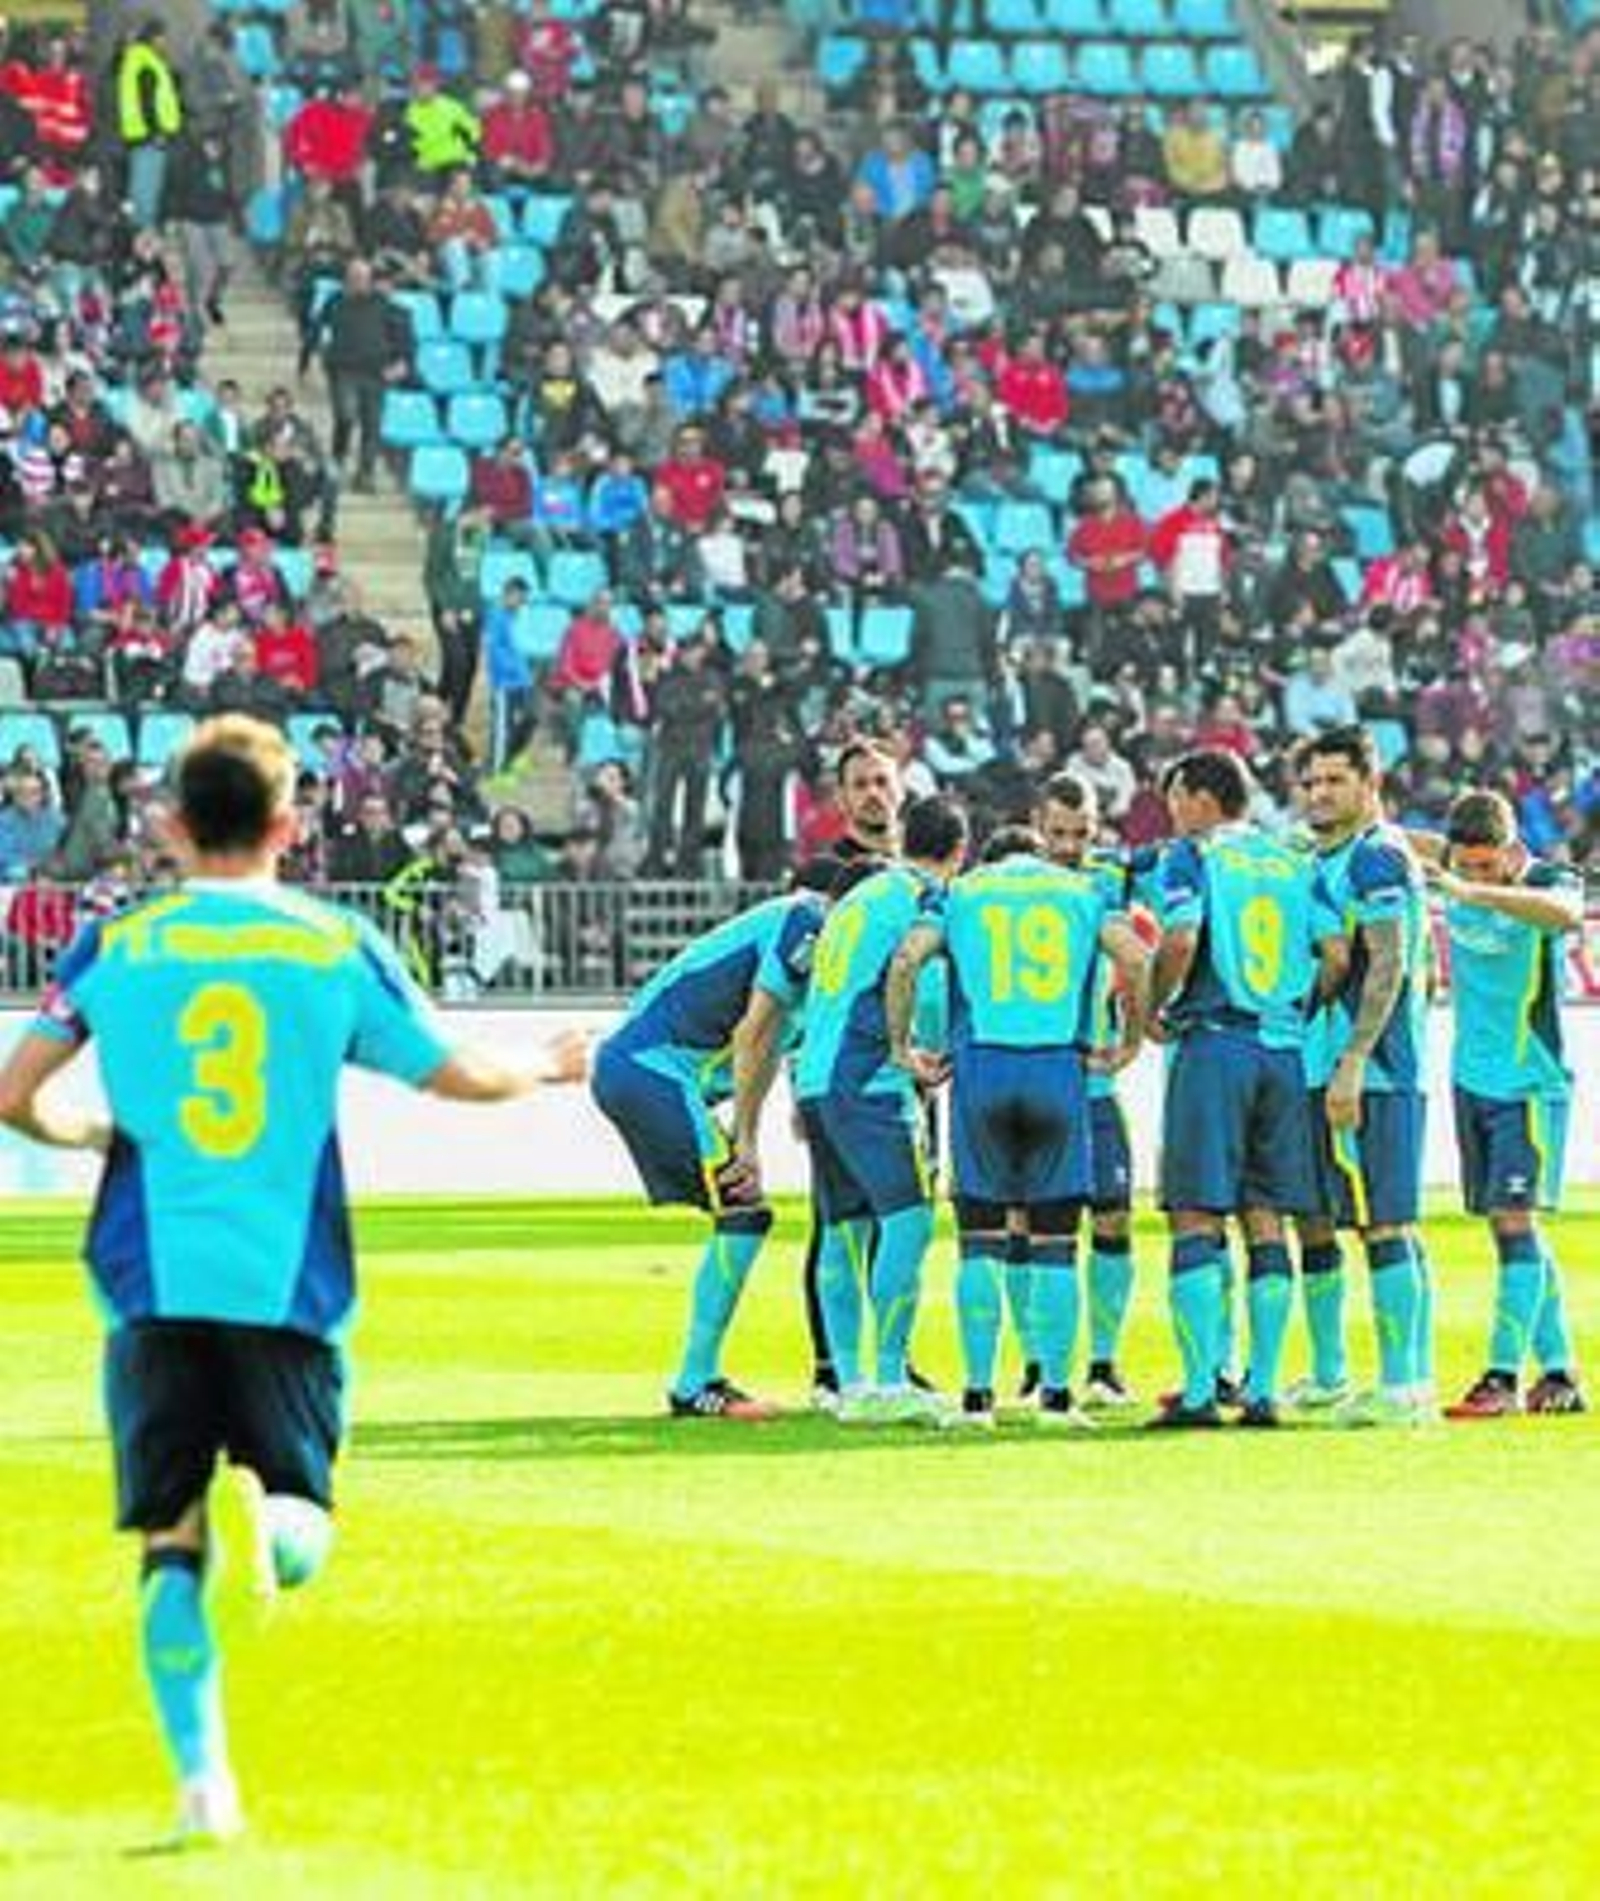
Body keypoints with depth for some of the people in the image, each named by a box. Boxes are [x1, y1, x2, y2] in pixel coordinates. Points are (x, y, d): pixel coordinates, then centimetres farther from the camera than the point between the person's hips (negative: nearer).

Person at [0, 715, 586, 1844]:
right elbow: (459, 1076, 11)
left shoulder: (116, 946, 3)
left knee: (170, 1547, 8)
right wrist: (547, 1070, 33)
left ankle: (200, 1774, -3)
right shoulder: (338, 947, 3)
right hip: (290, 1285, -1)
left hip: (155, 1284, 1)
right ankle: (261, 1505, -29)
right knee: (300, 1539, 7)